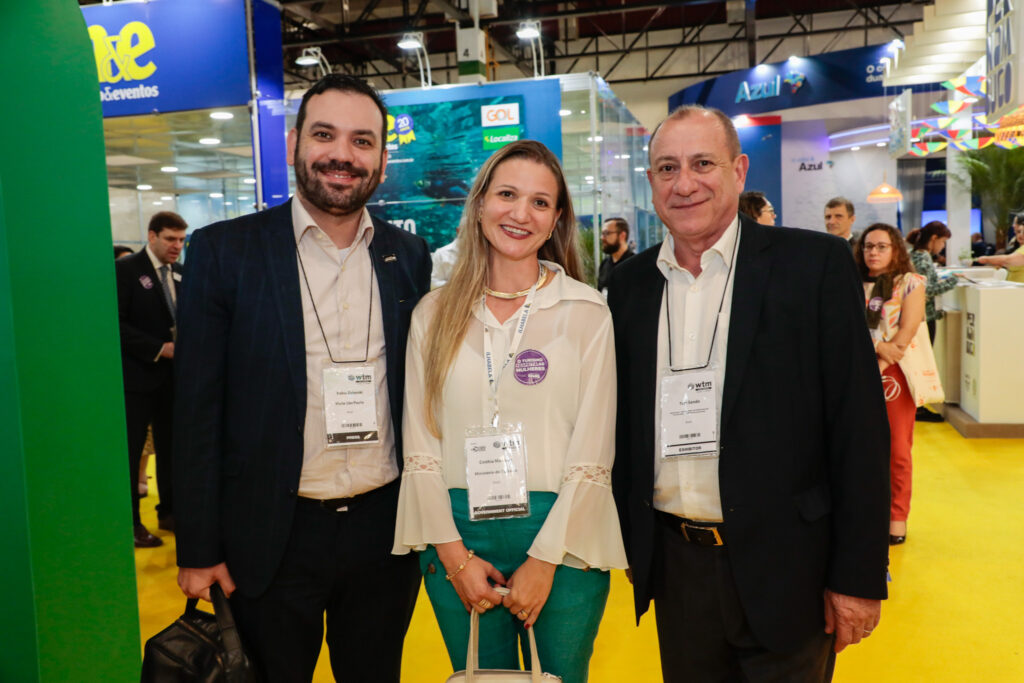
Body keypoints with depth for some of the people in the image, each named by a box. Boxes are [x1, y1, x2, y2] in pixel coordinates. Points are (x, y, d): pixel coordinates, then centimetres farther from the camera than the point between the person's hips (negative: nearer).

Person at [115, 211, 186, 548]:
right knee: (131, 451, 2)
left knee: (170, 447, 13)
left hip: (173, 374, 6)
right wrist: (160, 349, -19)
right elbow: (117, 323, -15)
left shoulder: (181, 273, 9)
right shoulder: (125, 269, -9)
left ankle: (169, 512, 24)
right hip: (137, 375, -6)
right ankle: (130, 522, 12)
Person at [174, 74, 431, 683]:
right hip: (272, 538, -2)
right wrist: (198, 552, -5)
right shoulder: (224, 251, -6)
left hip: (385, 532, 3)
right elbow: (199, 411, -6)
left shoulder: (410, 257, 3)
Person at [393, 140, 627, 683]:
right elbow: (420, 445, 1)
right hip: (457, 540, 2)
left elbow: (592, 454, -6)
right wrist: (454, 553, -6)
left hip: (561, 540, -1)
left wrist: (545, 561, -10)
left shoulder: (585, 313, -4)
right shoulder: (434, 313, 3)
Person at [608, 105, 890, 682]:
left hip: (784, 568, -3)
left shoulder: (815, 264, -8)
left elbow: (859, 426, -9)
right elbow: (624, 423, 9)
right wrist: (631, 543, 8)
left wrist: (858, 575, -11)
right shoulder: (631, 284, 4)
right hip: (676, 564, 4)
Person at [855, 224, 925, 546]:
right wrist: (879, 346, -16)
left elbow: (907, 331, -8)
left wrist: (878, 366, -16)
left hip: (893, 373, -3)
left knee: (897, 449, -1)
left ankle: (897, 517, 7)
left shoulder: (910, 283, 2)